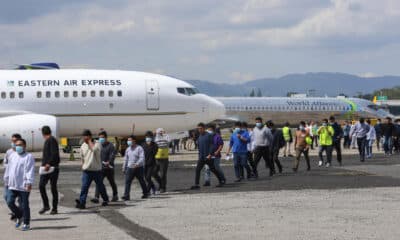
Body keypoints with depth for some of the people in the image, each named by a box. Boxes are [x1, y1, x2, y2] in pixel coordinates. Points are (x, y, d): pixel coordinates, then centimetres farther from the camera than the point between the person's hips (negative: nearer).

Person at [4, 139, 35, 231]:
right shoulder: (12, 156, 12)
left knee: (24, 205, 1)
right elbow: (8, 169, 20)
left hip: (23, 186, -6)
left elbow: (30, 171, -15)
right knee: (10, 202, -1)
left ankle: (26, 224, 13)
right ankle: (19, 216, 23)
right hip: (12, 185, 6)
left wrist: (29, 183, -23)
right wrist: (6, 180, 22)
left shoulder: (29, 157, -7)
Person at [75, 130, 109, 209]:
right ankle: (81, 202, -15)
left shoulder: (97, 144, -10)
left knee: (100, 186, 12)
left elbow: (94, 149, -34)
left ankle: (105, 199, 32)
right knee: (84, 187, -10)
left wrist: (90, 141, -21)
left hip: (96, 170, -3)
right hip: (86, 170, 3)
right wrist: (83, 166, 18)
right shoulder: (83, 146, 6)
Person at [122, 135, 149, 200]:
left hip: (139, 168, -4)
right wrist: (124, 168, 17)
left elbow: (142, 158, -18)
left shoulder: (139, 148, -8)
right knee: (127, 182, -10)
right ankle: (126, 196, -15)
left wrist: (137, 164, -32)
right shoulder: (128, 149, 11)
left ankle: (145, 193, 29)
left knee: (141, 181, 10)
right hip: (130, 168, 4)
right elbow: (126, 159, 19)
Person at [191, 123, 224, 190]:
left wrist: (210, 154, -21)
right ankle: (196, 185, -9)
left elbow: (212, 146, -14)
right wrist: (199, 155, 16)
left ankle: (221, 181, 25)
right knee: (197, 170, -7)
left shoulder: (209, 135, -10)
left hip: (208, 157, -6)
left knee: (213, 169, 6)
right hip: (201, 158, 6)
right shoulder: (199, 137, 11)